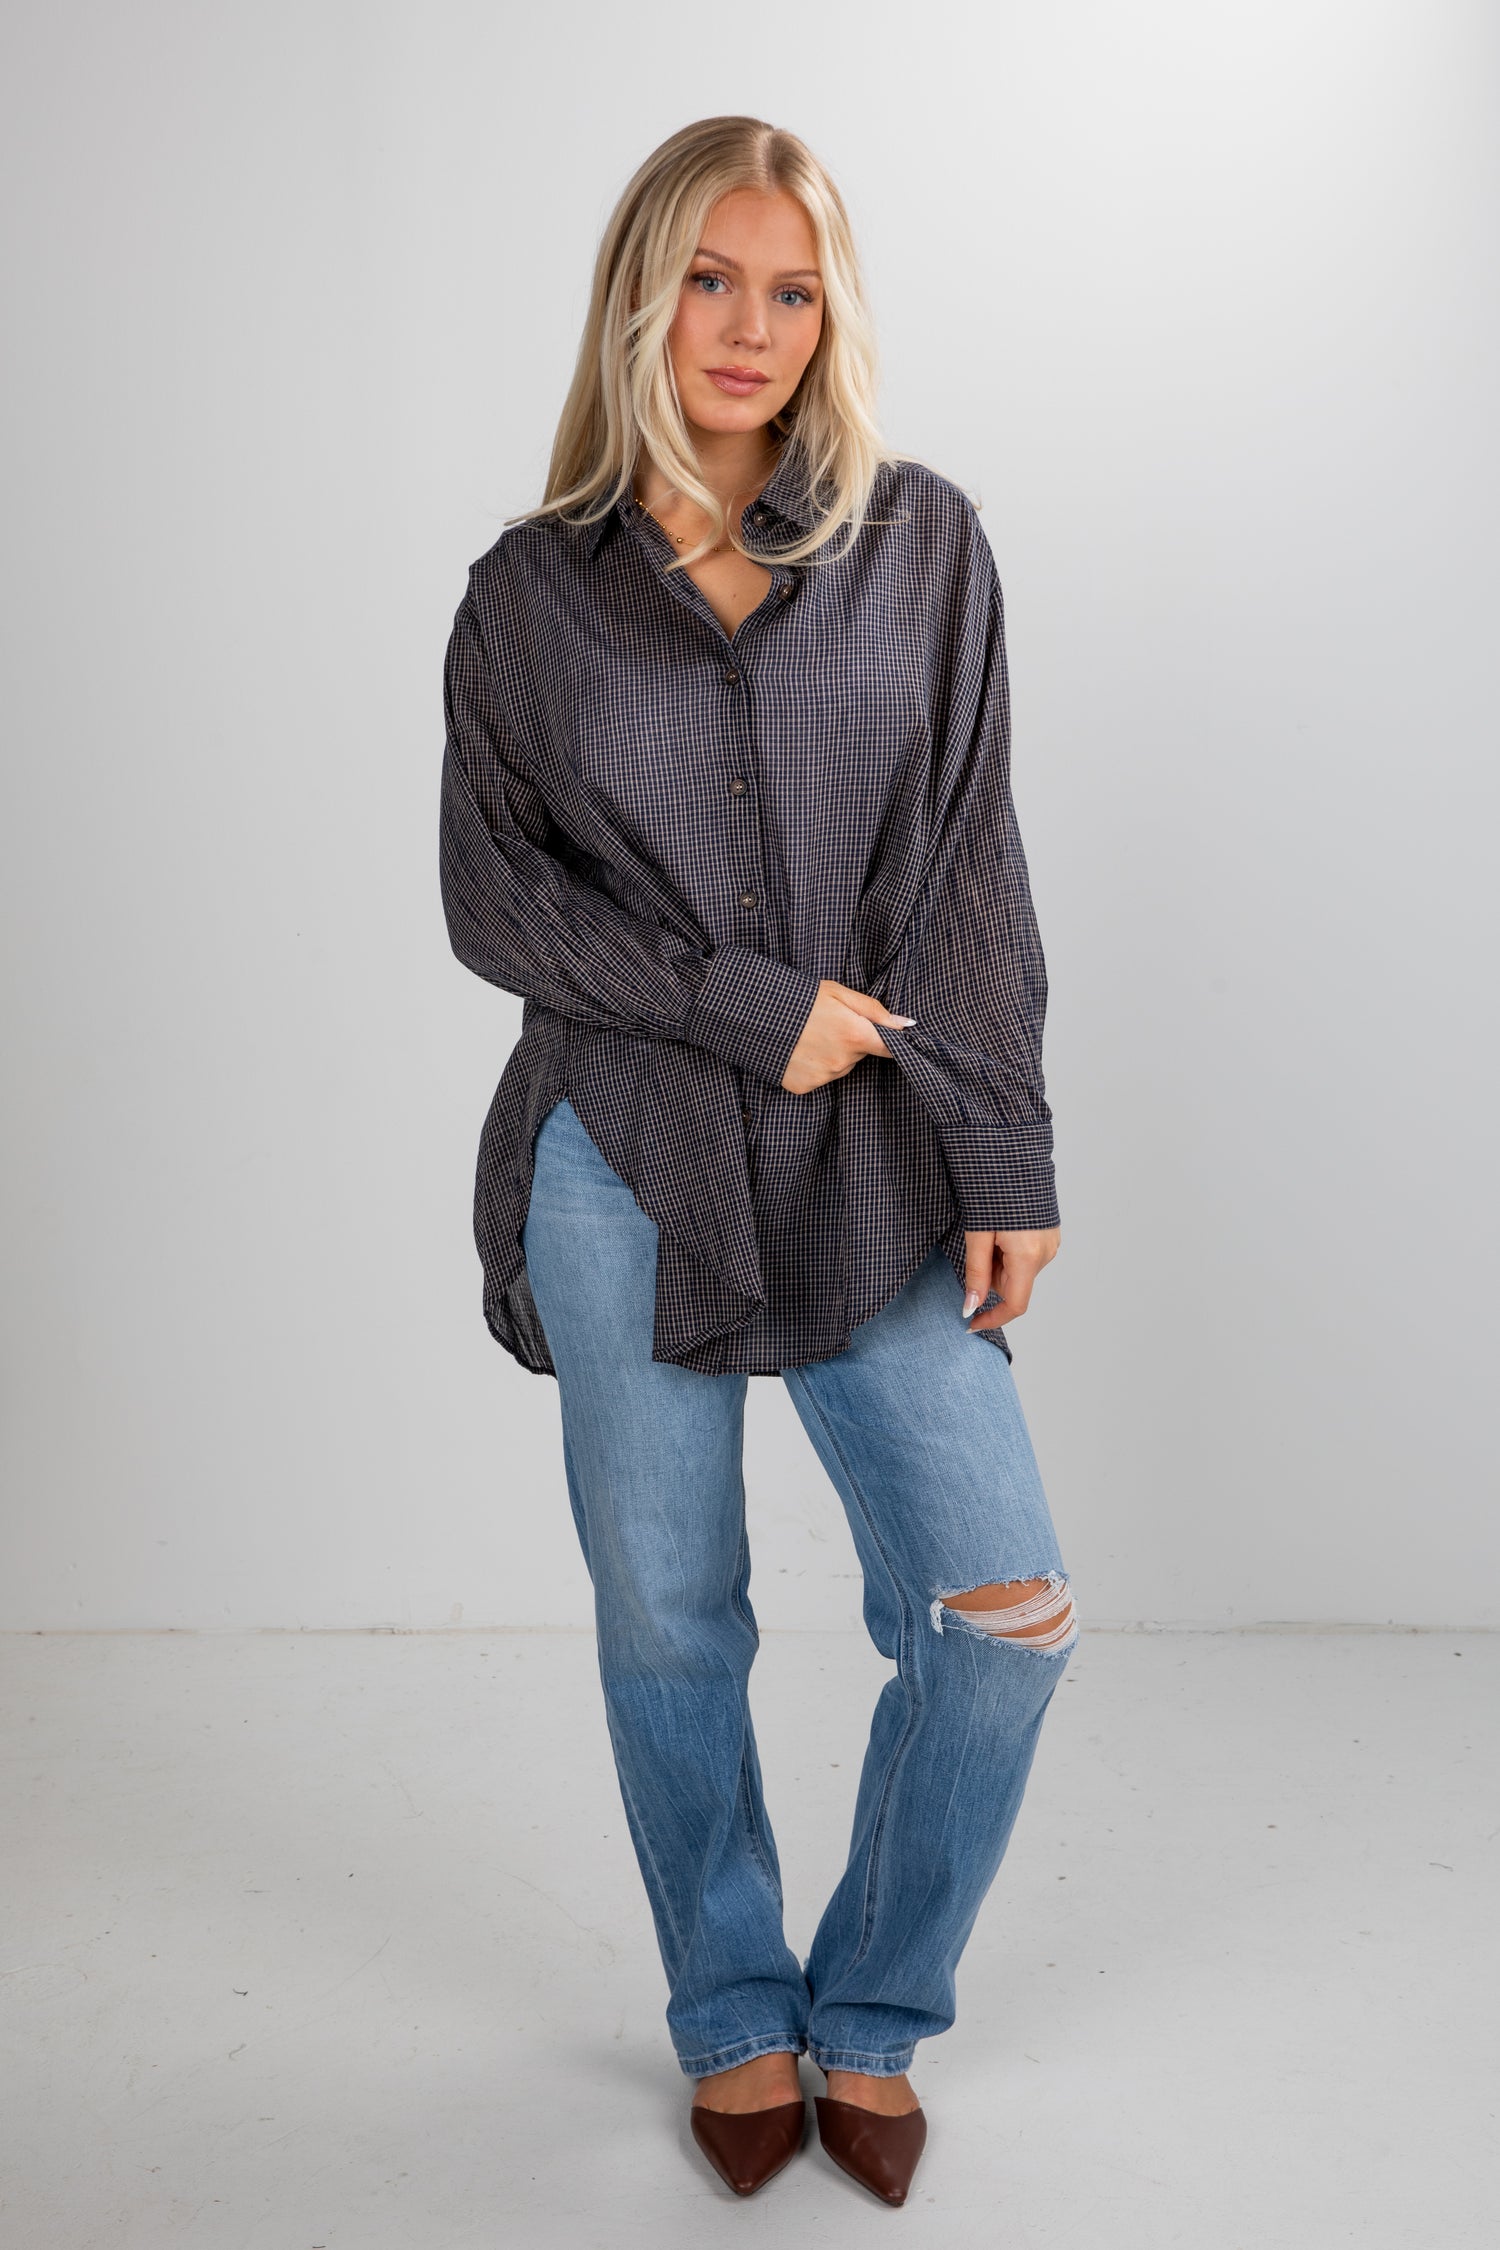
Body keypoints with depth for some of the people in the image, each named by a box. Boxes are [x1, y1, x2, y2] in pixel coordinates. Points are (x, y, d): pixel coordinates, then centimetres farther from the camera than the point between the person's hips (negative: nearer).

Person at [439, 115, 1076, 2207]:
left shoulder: (921, 542, 5)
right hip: (628, 1164, 0)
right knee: (670, 1620, 9)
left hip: (877, 1165, 1)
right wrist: (755, 1007, -10)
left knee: (1005, 1607, -5)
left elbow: (974, 873, 2)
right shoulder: (530, 591, 4)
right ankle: (734, 2019, 32)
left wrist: (1006, 1163, -4)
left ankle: (869, 2014, 20)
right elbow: (490, 895, 0)